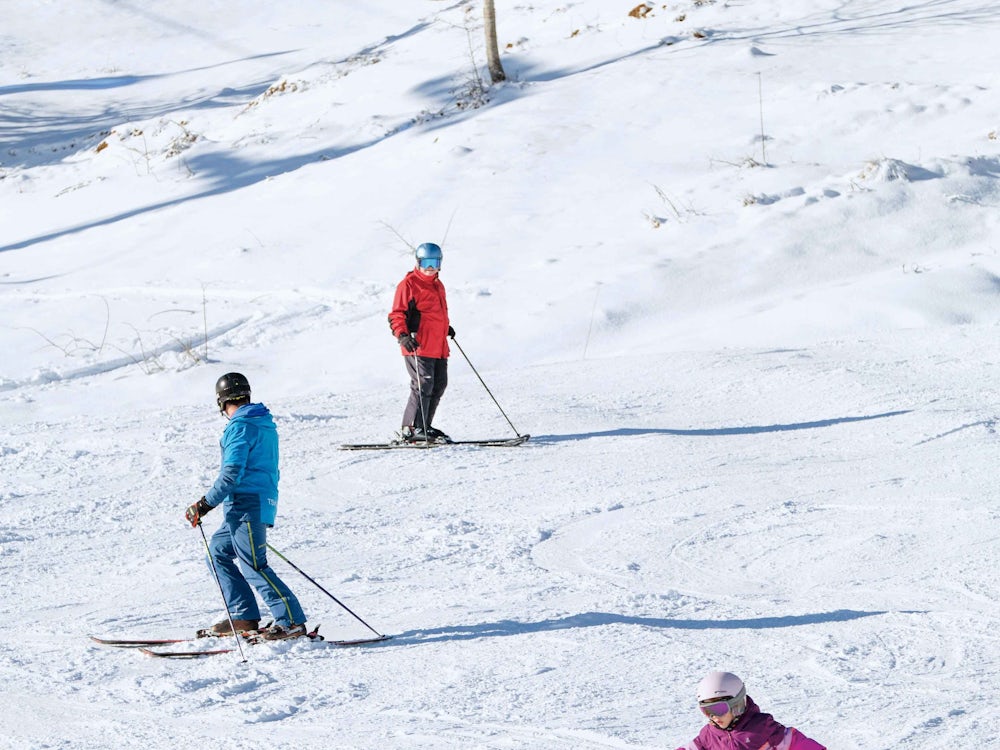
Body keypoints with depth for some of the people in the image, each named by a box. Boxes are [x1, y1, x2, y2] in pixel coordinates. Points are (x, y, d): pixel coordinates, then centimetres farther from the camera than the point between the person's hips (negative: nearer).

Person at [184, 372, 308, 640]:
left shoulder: (240, 427, -12)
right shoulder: (265, 424, 17)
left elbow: (232, 474, -20)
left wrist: (205, 504, -16)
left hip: (246, 506, -10)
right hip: (262, 503, 10)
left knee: (253, 567, -9)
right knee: (218, 552, 16)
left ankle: (292, 621, -12)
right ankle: (244, 617, 13)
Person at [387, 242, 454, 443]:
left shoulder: (438, 285, 19)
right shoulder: (409, 284, -6)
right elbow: (397, 314, -10)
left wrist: (446, 328, 37)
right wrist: (402, 335, -23)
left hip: (439, 347, 9)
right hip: (418, 346, -9)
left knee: (439, 385, 10)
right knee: (423, 385, -14)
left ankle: (425, 427, 19)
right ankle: (411, 429, -9)